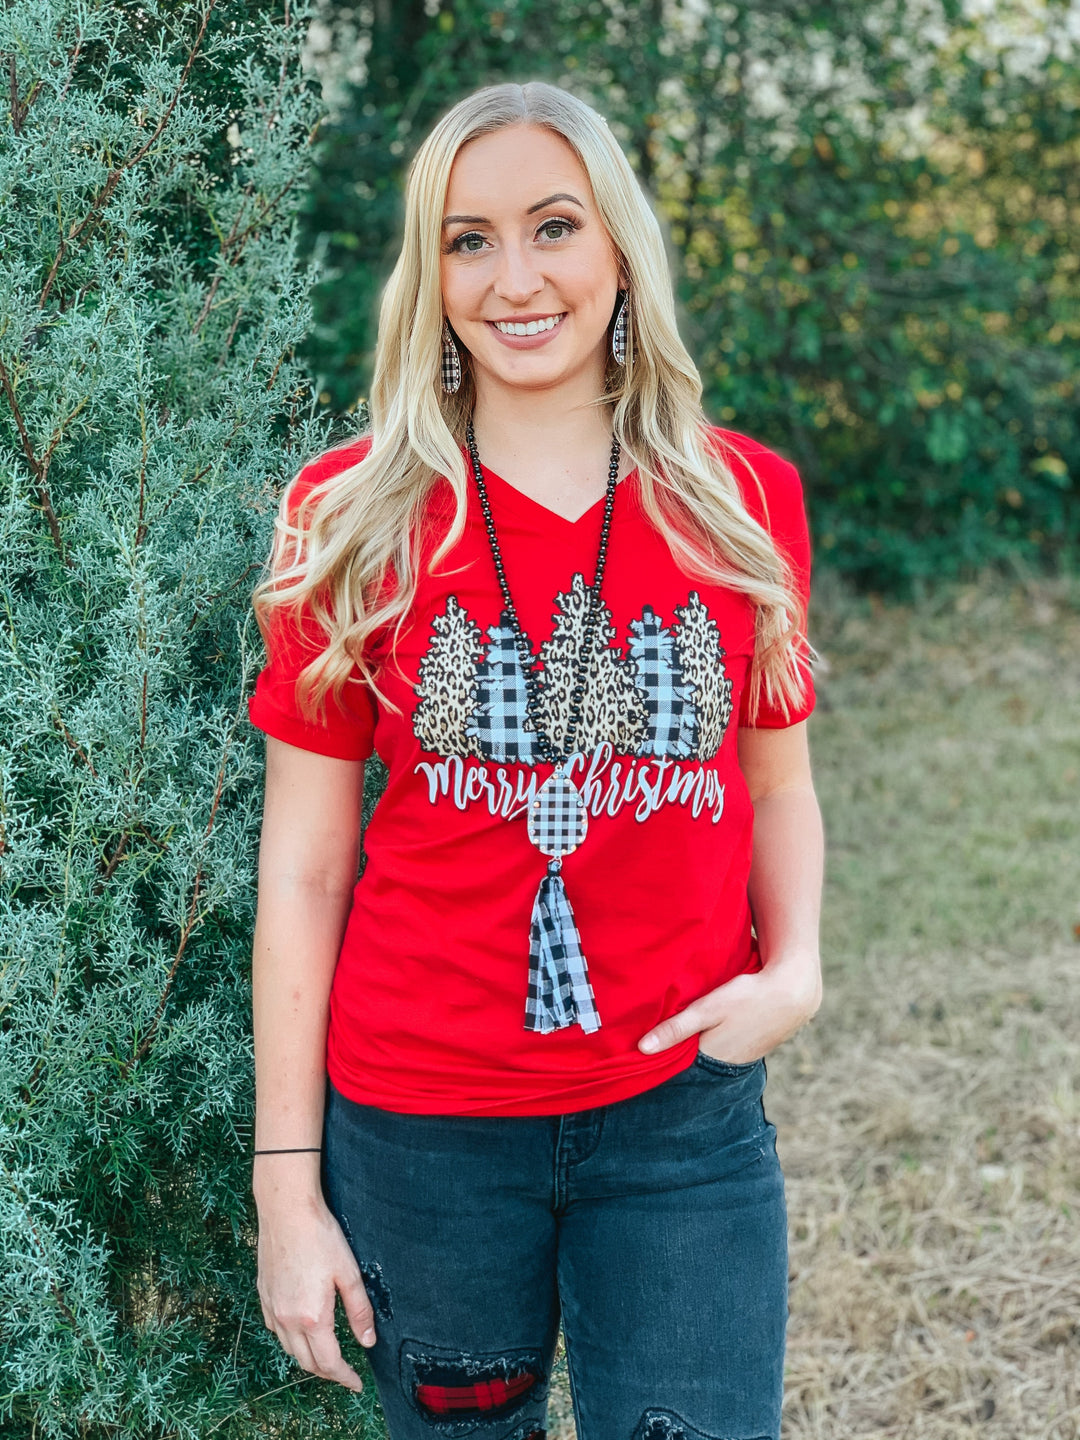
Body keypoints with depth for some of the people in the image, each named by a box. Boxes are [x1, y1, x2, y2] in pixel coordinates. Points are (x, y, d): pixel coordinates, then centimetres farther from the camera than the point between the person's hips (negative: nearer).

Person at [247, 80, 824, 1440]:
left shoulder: (744, 498, 0)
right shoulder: (352, 517, -4)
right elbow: (303, 865, -2)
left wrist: (795, 968, -7)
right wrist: (286, 1187, -3)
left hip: (686, 1121, 1)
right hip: (424, 1126, -1)